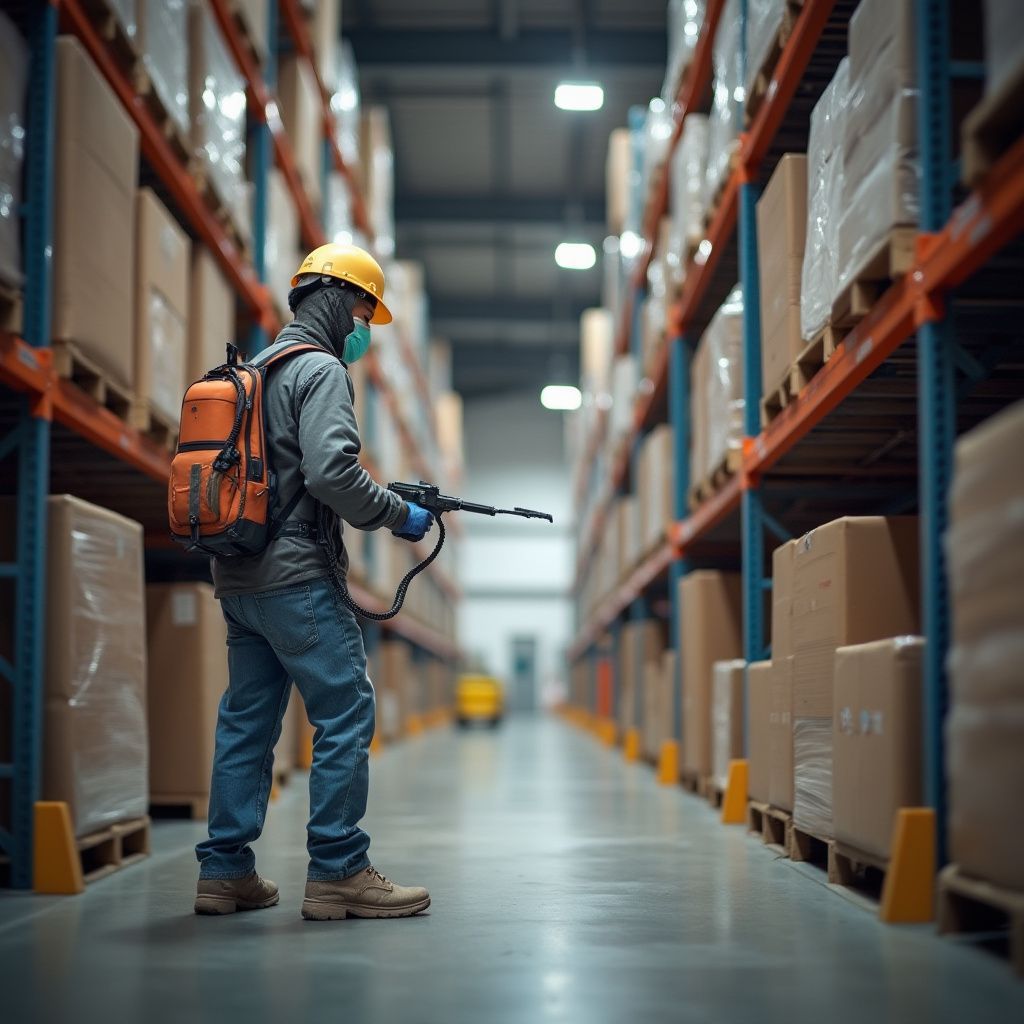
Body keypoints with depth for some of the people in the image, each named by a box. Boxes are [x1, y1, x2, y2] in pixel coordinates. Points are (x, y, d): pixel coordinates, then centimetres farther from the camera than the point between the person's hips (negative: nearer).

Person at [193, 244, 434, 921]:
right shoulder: (320, 371, -8)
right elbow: (332, 472, -21)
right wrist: (400, 515, -8)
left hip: (239, 578, 9)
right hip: (297, 577, -9)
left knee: (248, 721, 12)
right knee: (346, 714, -5)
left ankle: (226, 871, 15)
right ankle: (338, 872, -5)